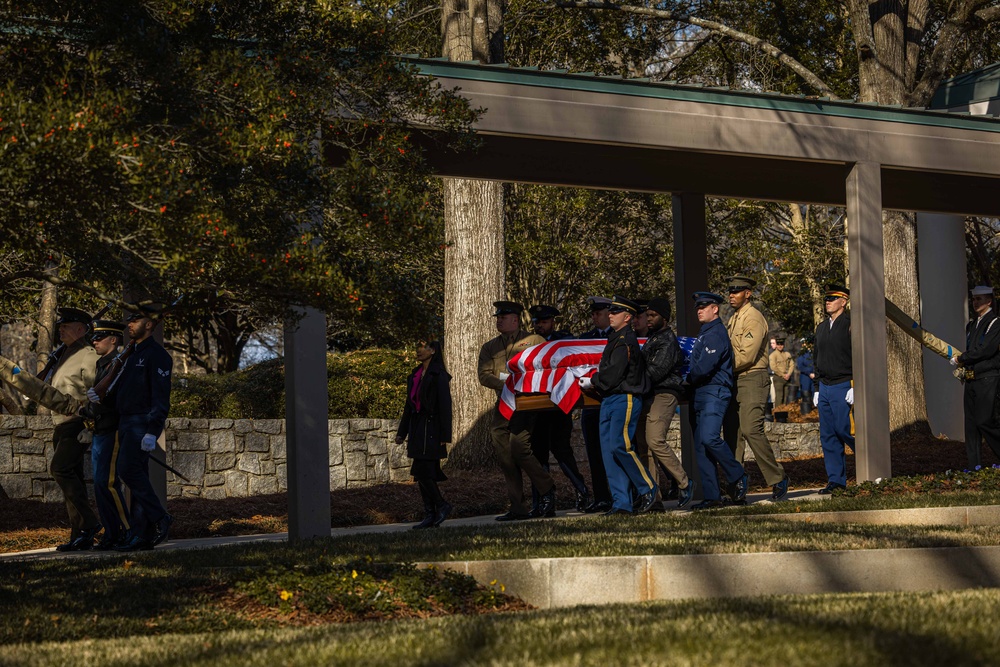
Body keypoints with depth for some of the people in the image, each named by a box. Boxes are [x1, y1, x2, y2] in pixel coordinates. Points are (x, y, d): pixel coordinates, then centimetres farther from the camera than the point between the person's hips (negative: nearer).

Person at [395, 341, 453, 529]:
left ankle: (442, 505, 2)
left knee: (422, 471, -12)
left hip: (431, 428, -8)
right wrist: (402, 432, 18)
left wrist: (445, 436, -16)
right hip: (418, 429, 8)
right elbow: (409, 405, 19)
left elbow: (445, 405, -12)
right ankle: (430, 514, 8)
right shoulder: (415, 376, 15)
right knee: (423, 473, 5)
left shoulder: (439, 376, -8)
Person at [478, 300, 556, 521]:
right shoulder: (489, 347, 16)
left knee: (518, 449, -17)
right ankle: (517, 507, 5)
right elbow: (484, 376, 4)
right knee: (505, 456, 0)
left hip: (527, 405, -5)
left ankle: (547, 490, 2)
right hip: (503, 405, 5)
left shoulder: (534, 341, 5)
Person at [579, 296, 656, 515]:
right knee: (608, 450, 3)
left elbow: (613, 374, -17)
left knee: (620, 445, -16)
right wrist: (594, 379, 9)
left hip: (625, 398, -10)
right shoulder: (615, 339, 19)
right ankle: (621, 503, 3)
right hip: (609, 400, 10)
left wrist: (592, 382, -4)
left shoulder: (626, 341, -12)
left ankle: (647, 489, 1)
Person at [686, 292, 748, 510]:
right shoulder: (704, 333, 21)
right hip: (701, 395, 10)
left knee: (709, 437, -24)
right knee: (701, 447, 5)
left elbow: (703, 368, -18)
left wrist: (689, 380, -2)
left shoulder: (716, 333, -11)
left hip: (715, 393, -10)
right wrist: (691, 382, 6)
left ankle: (738, 478, -6)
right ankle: (712, 496, 5)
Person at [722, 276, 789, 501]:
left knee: (751, 430, -17)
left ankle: (778, 480, -8)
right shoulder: (734, 319, 19)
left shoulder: (753, 318, -10)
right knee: (732, 433, 5)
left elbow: (747, 356, -18)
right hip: (734, 382, 9)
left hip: (752, 381, -9)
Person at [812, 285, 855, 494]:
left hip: (843, 387, -7)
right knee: (828, 435, 4)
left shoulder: (850, 324, -7)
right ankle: (836, 480, 8)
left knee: (843, 430, -12)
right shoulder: (821, 328, 16)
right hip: (825, 388, 7)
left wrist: (854, 387, -17)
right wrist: (817, 387, 18)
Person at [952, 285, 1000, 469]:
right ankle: (974, 464, 7)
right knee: (971, 422, 5)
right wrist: (963, 364, 4)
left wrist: (961, 358, -9)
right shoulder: (972, 324, 17)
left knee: (984, 420, -13)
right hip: (971, 378, 8)